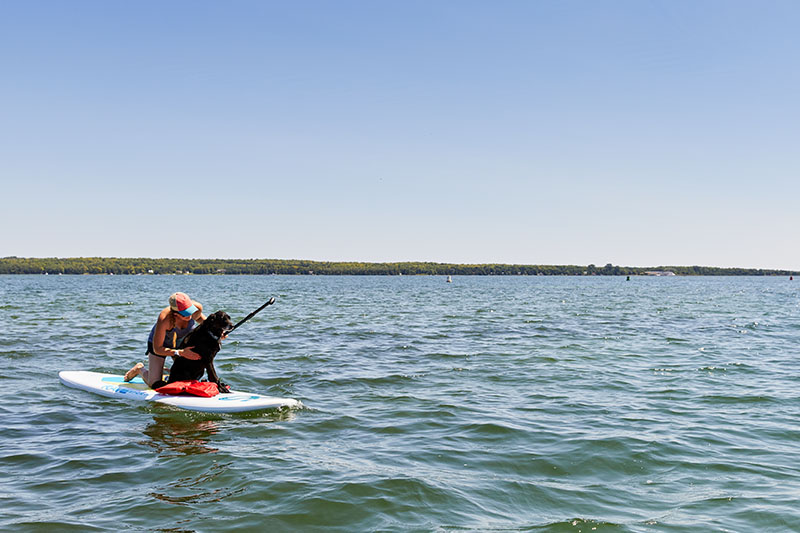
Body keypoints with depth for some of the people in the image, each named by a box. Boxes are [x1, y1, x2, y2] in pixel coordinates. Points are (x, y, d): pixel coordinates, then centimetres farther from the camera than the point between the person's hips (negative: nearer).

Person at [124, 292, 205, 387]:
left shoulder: (197, 307, -31)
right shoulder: (164, 319, -42)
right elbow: (157, 349, -33)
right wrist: (181, 353, -44)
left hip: (180, 343, 4)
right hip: (159, 343, -4)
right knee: (154, 384, -3)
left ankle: (164, 370, 31)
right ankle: (140, 369, 29)